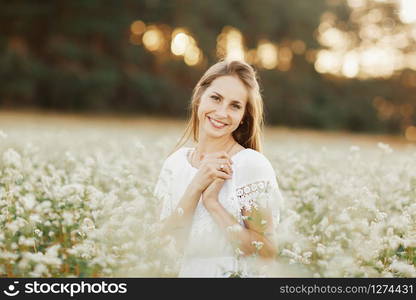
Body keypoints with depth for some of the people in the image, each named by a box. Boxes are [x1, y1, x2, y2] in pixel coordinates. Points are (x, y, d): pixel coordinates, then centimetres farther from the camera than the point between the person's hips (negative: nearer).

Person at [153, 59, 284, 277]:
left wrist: (212, 202, -16)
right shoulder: (176, 162, 4)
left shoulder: (253, 165, -9)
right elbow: (165, 240, -2)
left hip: (235, 272, -3)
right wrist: (196, 187, -13)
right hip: (185, 272, 3)